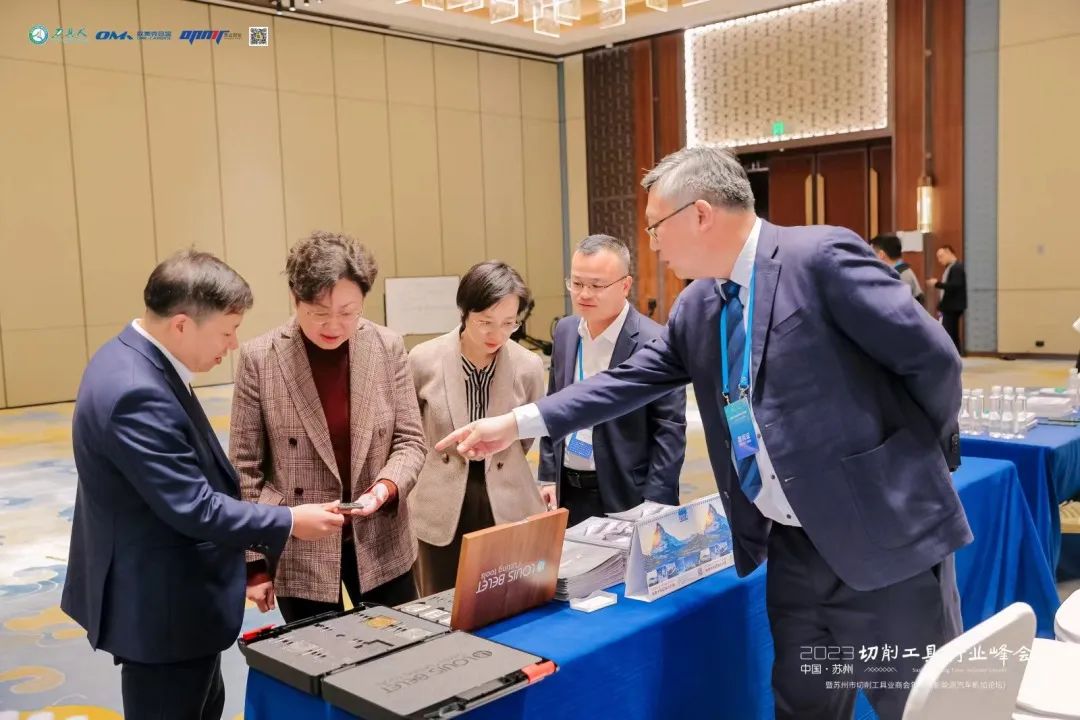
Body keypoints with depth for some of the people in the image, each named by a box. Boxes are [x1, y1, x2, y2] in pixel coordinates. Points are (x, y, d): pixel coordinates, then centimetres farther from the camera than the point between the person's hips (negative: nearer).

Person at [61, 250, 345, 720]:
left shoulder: (133, 360, 1)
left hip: (167, 595, 10)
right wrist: (288, 524, -17)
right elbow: (192, 507, -28)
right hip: (161, 607, -10)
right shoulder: (136, 392, -30)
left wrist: (263, 529, 12)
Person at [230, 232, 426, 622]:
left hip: (381, 543, 2)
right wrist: (253, 563, -3)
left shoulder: (389, 347, -4)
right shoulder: (259, 357, -10)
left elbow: (410, 441, 1)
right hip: (299, 550, -2)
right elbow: (245, 469, -5)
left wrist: (387, 485, -20)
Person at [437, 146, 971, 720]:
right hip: (792, 547, 7)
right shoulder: (697, 306, 8)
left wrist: (929, 454, 2)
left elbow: (931, 356, -13)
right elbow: (629, 381, 12)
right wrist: (517, 423, 8)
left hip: (883, 534, -6)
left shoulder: (822, 257, -15)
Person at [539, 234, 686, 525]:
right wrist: (548, 477, 8)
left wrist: (653, 506, -15)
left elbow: (670, 429, -13)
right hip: (568, 492, 5)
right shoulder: (564, 331, 4)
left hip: (625, 496, -5)